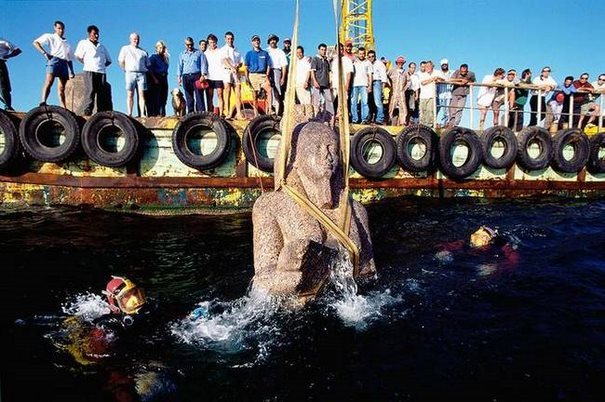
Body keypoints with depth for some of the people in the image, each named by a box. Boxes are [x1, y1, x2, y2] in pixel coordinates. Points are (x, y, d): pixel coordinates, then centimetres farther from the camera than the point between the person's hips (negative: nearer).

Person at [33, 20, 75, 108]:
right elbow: (36, 42, 4)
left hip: (64, 63, 5)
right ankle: (43, 102, -37)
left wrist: (71, 71, 14)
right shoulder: (50, 37, 16)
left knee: (61, 88, 1)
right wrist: (44, 52, -11)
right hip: (54, 60, -4)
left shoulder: (67, 43, 30)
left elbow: (70, 59, 25)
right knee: (49, 82, -23)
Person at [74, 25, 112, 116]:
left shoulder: (101, 46, 27)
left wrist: (102, 66, 12)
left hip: (101, 72, 4)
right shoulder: (83, 43, 17)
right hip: (89, 71, -4)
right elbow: (78, 56, 11)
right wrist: (87, 63, 10)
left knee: (103, 93, -6)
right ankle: (87, 112, -19)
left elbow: (109, 60, 26)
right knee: (90, 91, -16)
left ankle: (102, 113, -8)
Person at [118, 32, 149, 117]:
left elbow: (147, 65, 17)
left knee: (141, 94, -8)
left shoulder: (143, 51, 20)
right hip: (130, 73, -1)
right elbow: (121, 62, 11)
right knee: (130, 94, -6)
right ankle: (129, 114, -8)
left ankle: (142, 114, -12)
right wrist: (126, 70, 1)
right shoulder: (125, 49, 16)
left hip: (141, 74, 1)